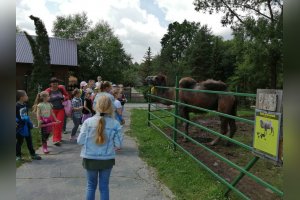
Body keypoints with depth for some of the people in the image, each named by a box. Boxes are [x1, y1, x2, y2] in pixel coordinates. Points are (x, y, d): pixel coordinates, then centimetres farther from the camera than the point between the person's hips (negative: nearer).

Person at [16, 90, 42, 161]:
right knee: (19, 141, 6)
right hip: (20, 126, -7)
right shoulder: (17, 106, -17)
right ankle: (18, 155, 22)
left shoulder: (25, 105, 6)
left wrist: (30, 123, 15)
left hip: (26, 125, 7)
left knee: (29, 140, 13)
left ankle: (33, 154, 21)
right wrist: (17, 122, -24)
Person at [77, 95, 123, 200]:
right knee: (104, 186, 16)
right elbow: (118, 144, -11)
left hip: (90, 159, 1)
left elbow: (80, 141, -10)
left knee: (91, 185, 20)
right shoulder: (115, 124, -14)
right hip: (107, 159, 0)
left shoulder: (88, 121, -13)